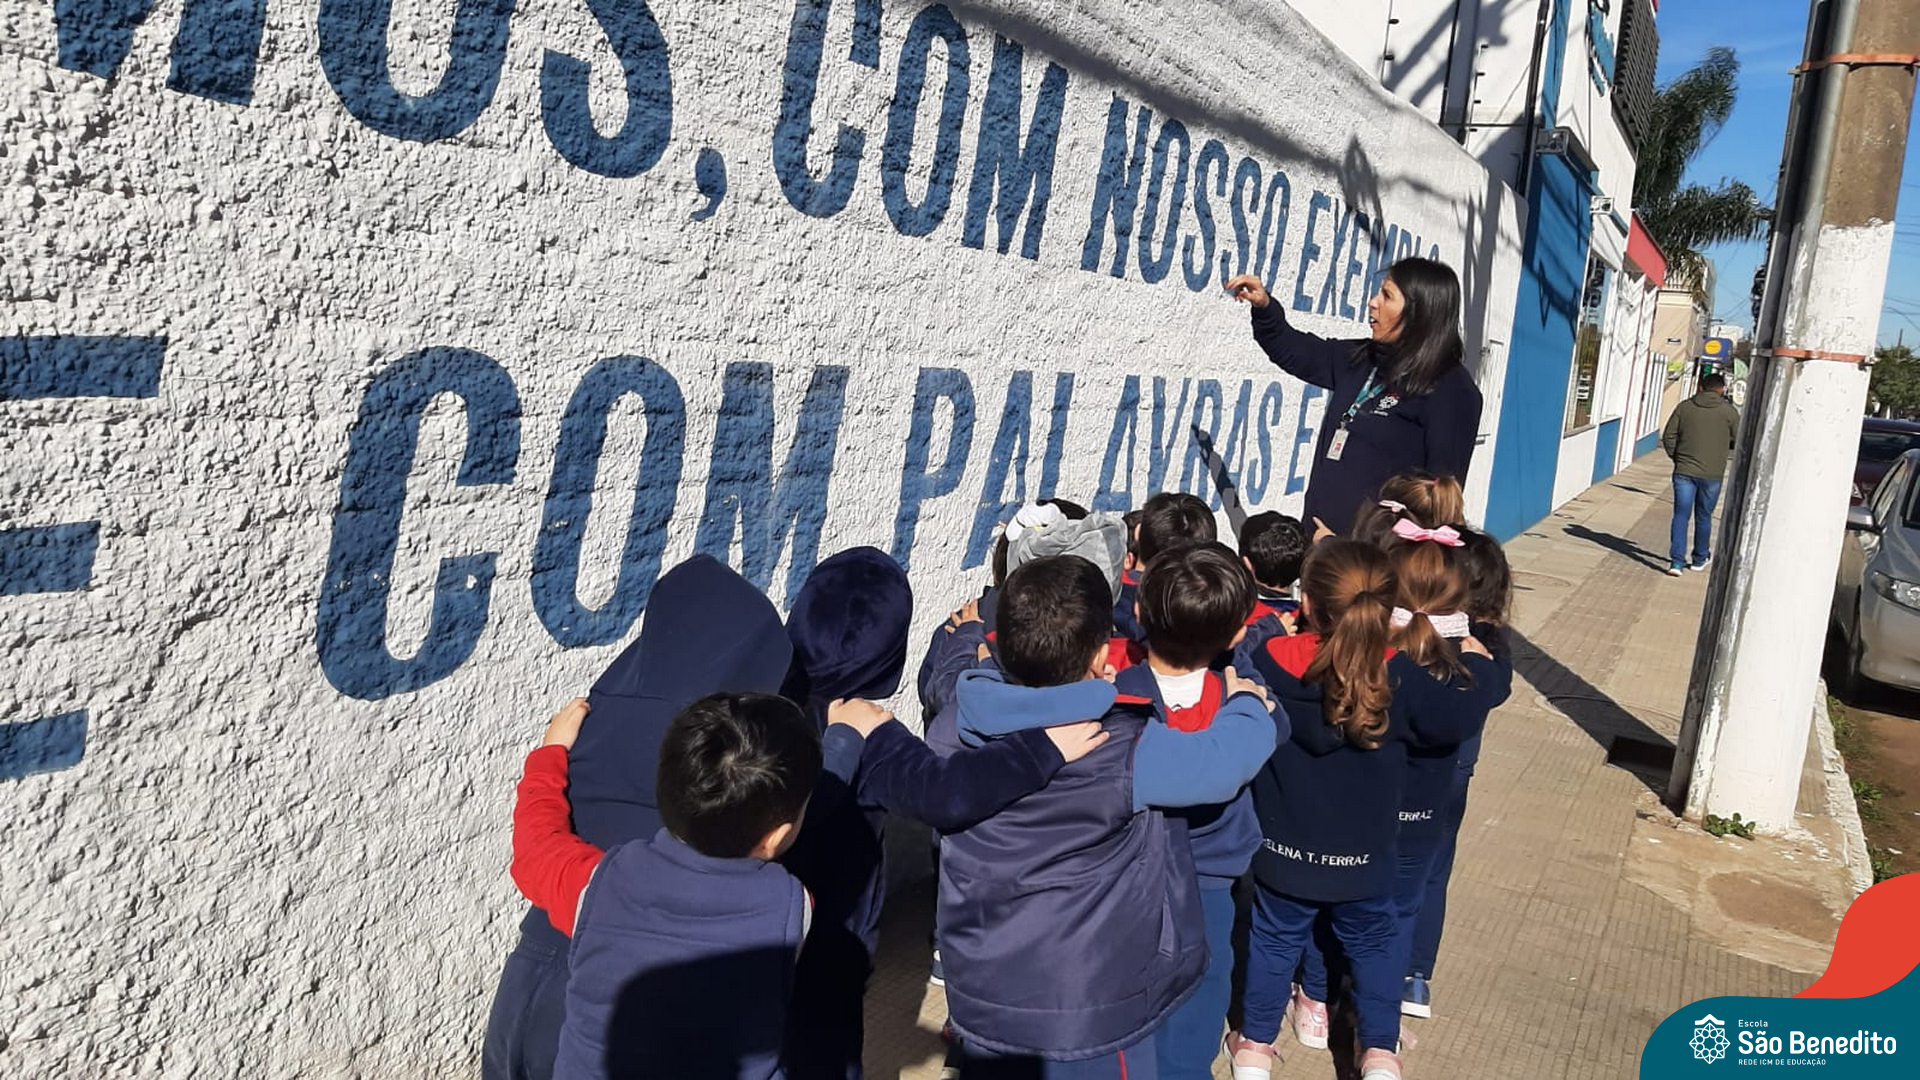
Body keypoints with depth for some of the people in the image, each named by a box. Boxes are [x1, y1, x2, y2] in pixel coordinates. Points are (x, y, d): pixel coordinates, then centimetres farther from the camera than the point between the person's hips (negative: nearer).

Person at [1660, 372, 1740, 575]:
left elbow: (1668, 436, 0)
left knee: (1681, 515, 1)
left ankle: (1677, 561, -9)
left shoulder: (1685, 406, 1)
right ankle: (1699, 559, 27)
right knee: (1703, 517, 14)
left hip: (1684, 471, 0)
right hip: (1712, 474, 0)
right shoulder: (1728, 411, -3)